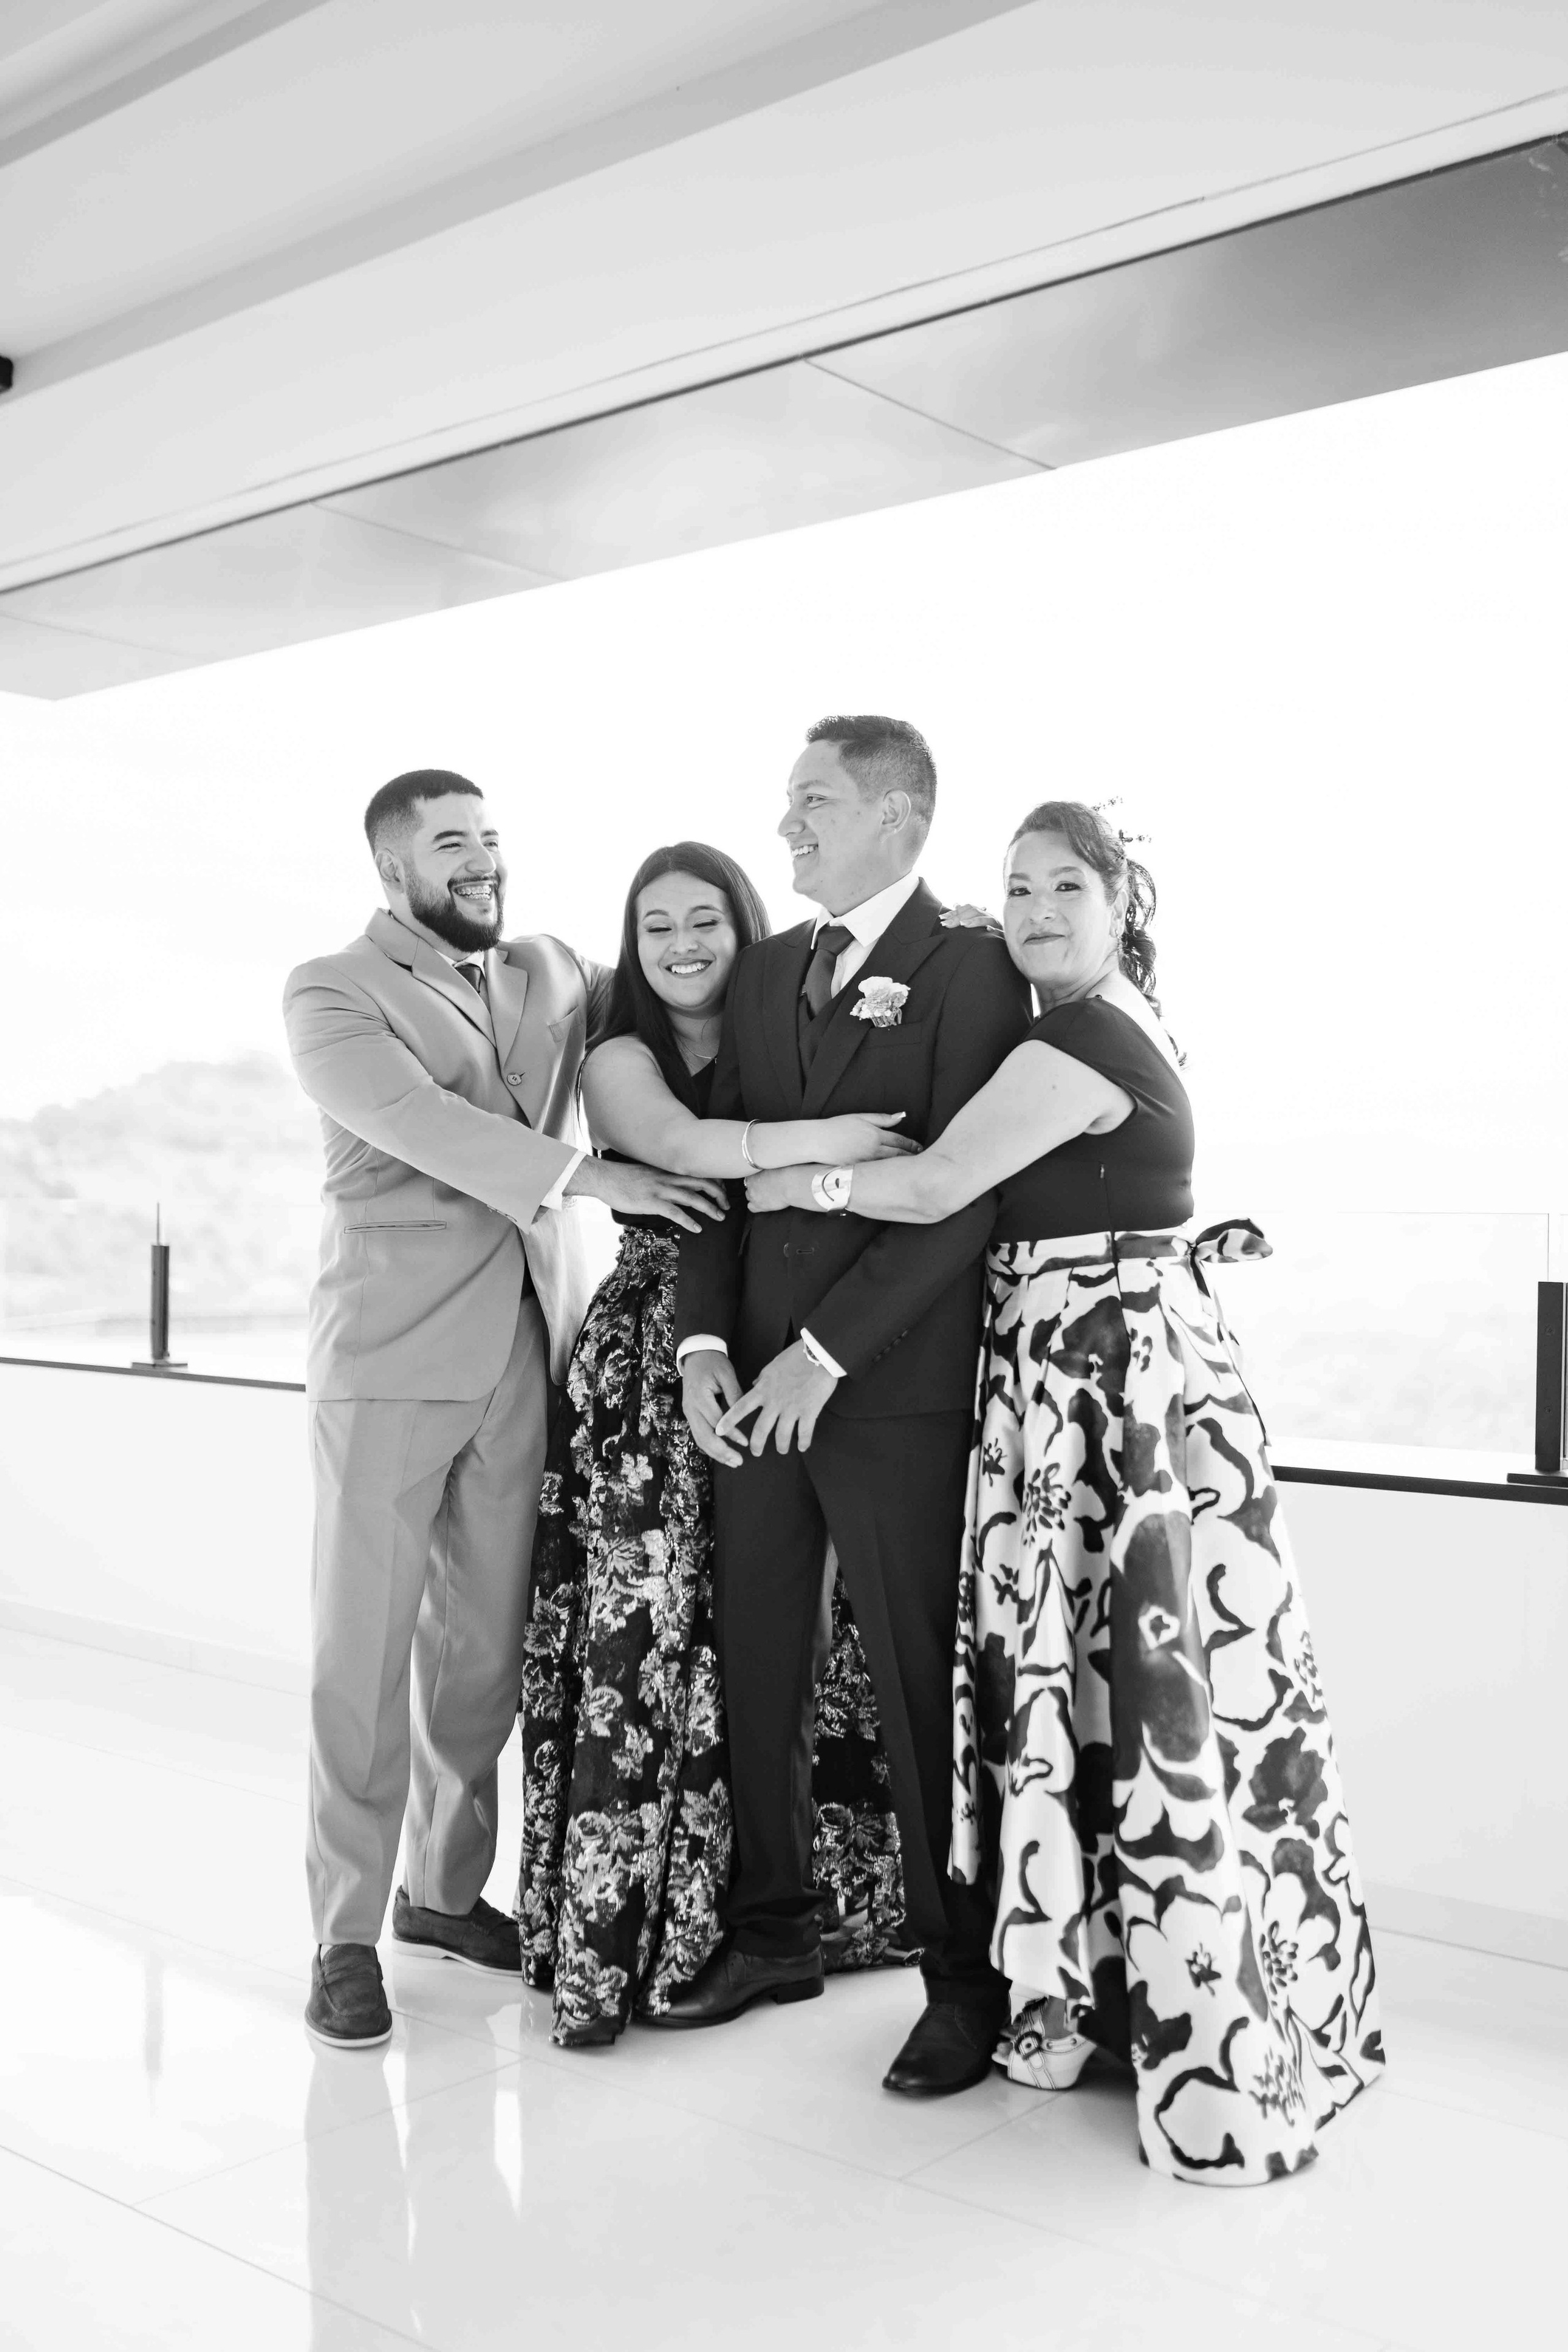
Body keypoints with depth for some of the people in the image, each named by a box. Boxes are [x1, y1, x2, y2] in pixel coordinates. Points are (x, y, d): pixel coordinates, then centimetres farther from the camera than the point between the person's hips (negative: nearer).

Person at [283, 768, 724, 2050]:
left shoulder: (553, 974, 15)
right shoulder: (332, 991, -1)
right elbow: (417, 1119, -15)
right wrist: (585, 1175, -22)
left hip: (523, 1354, 5)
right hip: (391, 1357, -4)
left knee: (486, 1644, 10)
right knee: (365, 1645, 0)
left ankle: (449, 1890, 25)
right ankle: (346, 1933, 11)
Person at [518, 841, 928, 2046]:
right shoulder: (620, 1060, 2)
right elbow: (691, 1146, -19)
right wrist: (828, 1143, -25)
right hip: (653, 1370, -3)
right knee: (646, 1631, -7)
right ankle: (621, 1919, 4)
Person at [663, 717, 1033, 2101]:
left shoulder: (973, 970, -6)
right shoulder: (767, 972, 14)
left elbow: (960, 1198, -14)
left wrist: (825, 1353, -17)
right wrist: (705, 1342, -2)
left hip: (894, 1387, -6)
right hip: (757, 1375, 6)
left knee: (920, 1687, 2)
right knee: (755, 1668, 12)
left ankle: (967, 1979, 17)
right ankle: (774, 1933, 30)